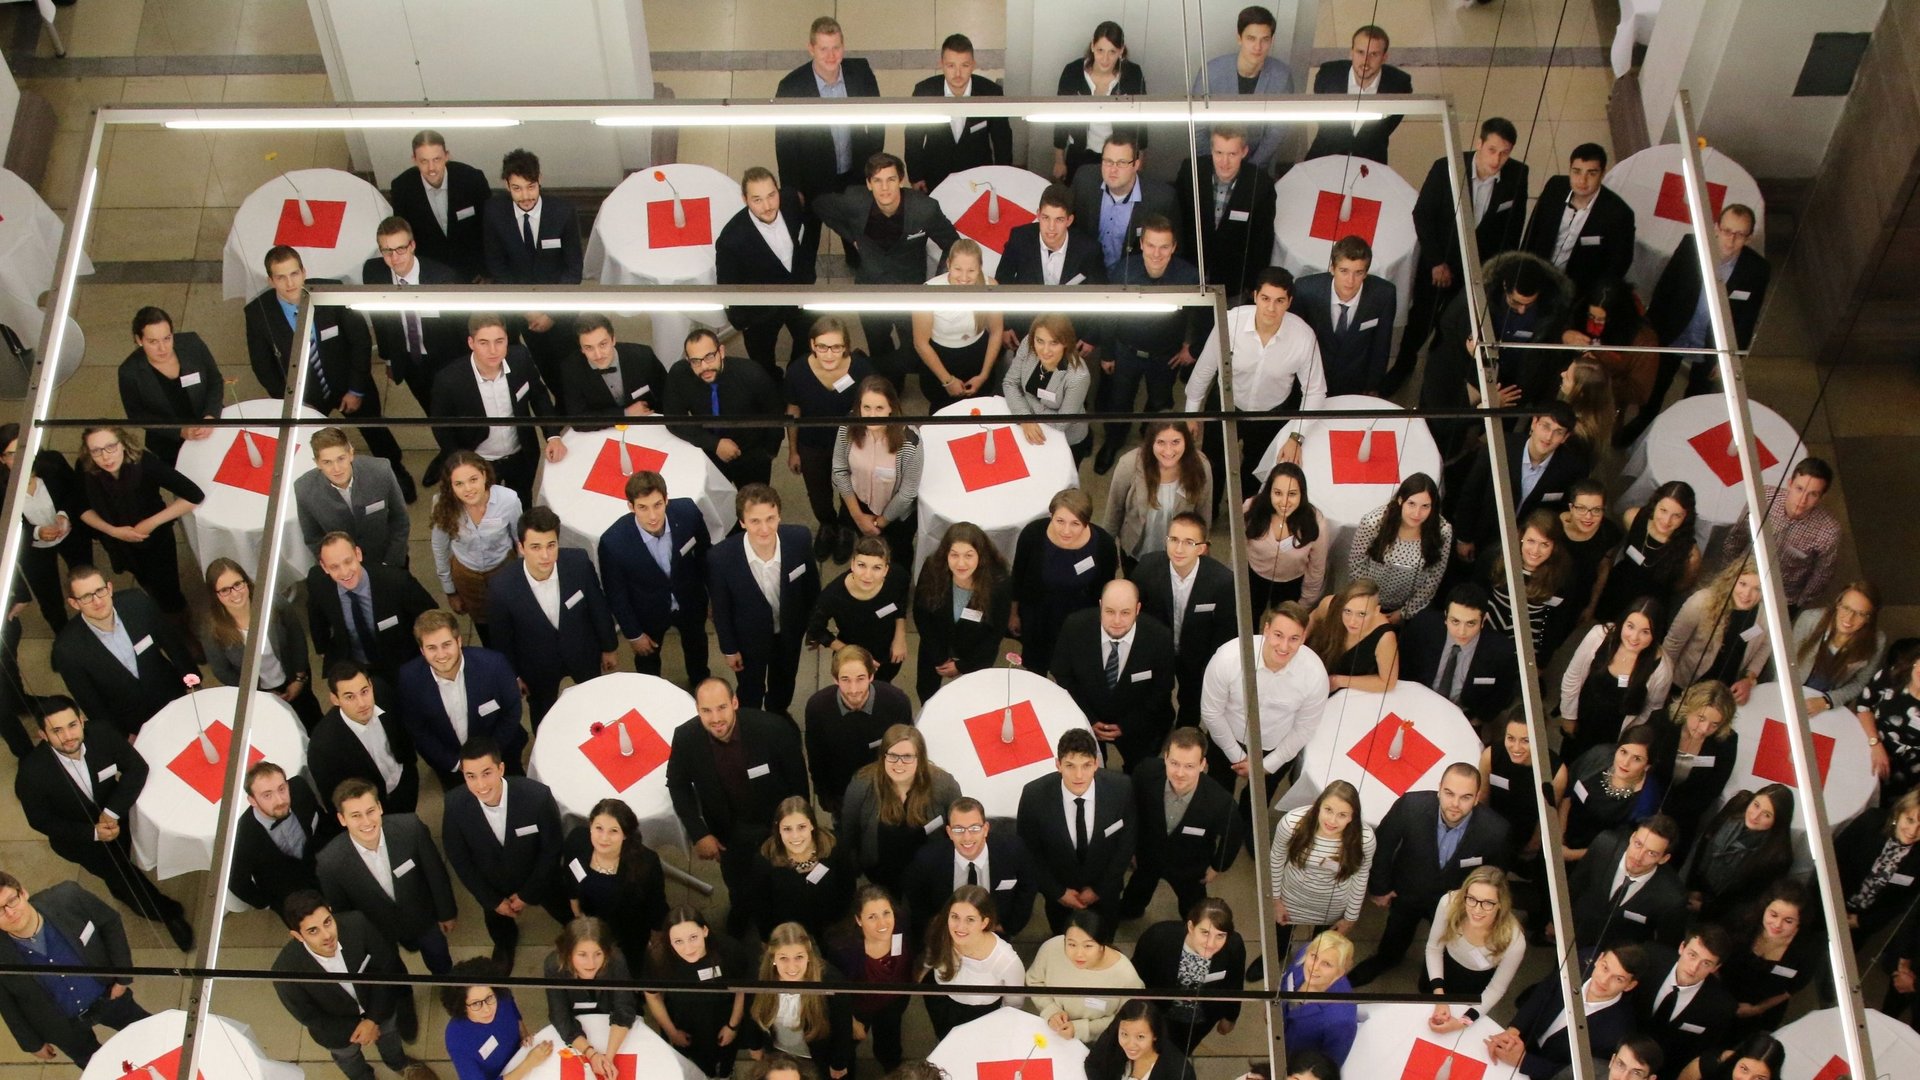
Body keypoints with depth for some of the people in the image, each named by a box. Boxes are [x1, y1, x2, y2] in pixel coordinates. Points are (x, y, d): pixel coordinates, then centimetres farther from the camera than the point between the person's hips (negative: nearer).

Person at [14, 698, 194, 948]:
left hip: (112, 814, 4)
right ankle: (169, 913, 5)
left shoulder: (103, 735, -24)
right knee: (114, 869, -13)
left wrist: (112, 812, -24)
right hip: (75, 834, -4)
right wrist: (93, 833, -22)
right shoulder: (32, 773, -28)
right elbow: (40, 821, -15)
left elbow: (137, 767, -12)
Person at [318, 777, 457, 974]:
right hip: (377, 932, 0)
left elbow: (435, 872, -14)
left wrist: (445, 913, 0)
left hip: (423, 918, 0)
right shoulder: (330, 862, -34)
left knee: (442, 967, 27)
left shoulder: (410, 828, -33)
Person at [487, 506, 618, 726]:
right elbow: (502, 637, -15)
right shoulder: (502, 586, -34)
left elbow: (598, 606, -11)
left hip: (582, 652, 2)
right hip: (538, 664, -2)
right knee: (543, 716, 27)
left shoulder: (579, 562, -31)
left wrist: (608, 647, 2)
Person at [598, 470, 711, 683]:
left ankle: (700, 680, 65)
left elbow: (705, 553, -10)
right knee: (647, 659, 27)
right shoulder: (613, 541, -37)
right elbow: (616, 594, -19)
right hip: (647, 613, -2)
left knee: (696, 643, 33)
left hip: (691, 602, 3)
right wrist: (632, 634, -9)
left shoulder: (687, 512, -32)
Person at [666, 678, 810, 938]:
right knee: (739, 890, 28)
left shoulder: (772, 729, -34)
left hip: (777, 824, -1)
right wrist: (698, 834, -14)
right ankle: (742, 911, 62)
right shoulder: (686, 738, -27)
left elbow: (797, 779, -17)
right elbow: (678, 785, -8)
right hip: (730, 831, 2)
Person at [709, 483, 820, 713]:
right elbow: (721, 608, -17)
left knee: (784, 684, 31)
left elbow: (811, 584, -9)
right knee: (751, 692, 25)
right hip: (749, 636, -2)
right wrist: (728, 648, -5)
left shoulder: (800, 539, -30)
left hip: (790, 630, 2)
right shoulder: (721, 556, -35)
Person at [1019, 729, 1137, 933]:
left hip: (1104, 892, 1)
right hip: (1059, 892, -1)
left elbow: (1127, 841, -13)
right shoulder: (1034, 796, -31)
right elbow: (1028, 851, -14)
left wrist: (1100, 889, -9)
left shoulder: (1121, 789, -29)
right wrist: (1057, 892, -11)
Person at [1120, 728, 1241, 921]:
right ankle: (1127, 913, 68)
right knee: (1138, 890, 35)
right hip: (1148, 853, 2)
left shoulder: (1220, 801, -42)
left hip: (1190, 867, -2)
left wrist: (1217, 867, -1)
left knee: (1193, 911, 29)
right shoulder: (1146, 772, -37)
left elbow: (1231, 837, -17)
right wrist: (1132, 847, 1)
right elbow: (1133, 810, -13)